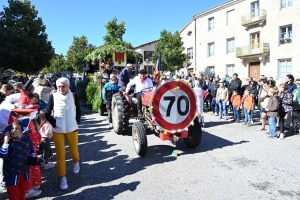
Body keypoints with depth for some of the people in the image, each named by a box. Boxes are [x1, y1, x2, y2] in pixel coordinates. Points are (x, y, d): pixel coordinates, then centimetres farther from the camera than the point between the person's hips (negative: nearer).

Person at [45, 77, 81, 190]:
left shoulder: (74, 96, -6)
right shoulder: (53, 96, -9)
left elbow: (78, 111, 5)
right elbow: (47, 114, -3)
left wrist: (77, 122, -4)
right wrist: (54, 123, -10)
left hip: (72, 128, 1)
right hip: (57, 130, -1)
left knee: (73, 151, 12)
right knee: (60, 154, 3)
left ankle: (76, 162, 47)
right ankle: (63, 177, 19)